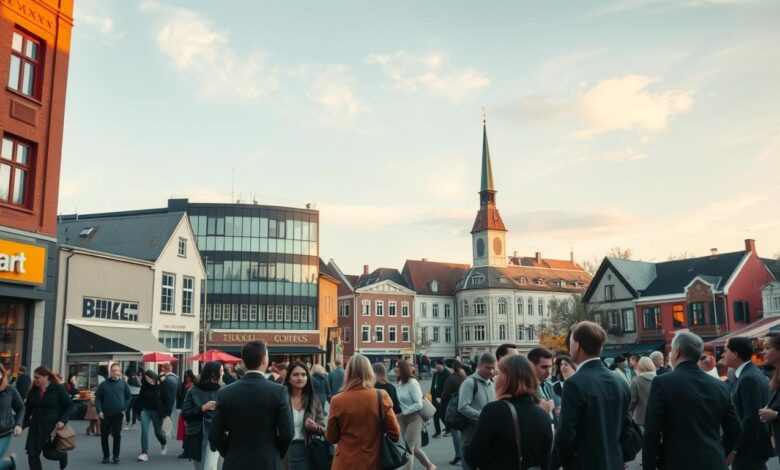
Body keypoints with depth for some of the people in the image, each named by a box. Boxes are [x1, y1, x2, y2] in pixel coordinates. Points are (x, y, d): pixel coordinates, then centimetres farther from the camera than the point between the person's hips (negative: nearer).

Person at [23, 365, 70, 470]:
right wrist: (25, 423, 5)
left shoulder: (58, 389, -10)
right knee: (32, 454, 1)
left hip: (52, 427, -5)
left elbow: (68, 406, -7)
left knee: (48, 453, -2)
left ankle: (63, 455, 31)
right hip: (35, 426, 5)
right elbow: (28, 408, 13)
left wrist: (63, 420, -18)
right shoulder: (33, 391, 4)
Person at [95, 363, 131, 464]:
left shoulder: (123, 383, 2)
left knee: (117, 435, 1)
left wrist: (124, 408, 0)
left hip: (118, 414, 0)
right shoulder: (103, 384, 0)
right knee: (104, 435, 5)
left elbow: (128, 397, 9)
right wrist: (99, 411, -9)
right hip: (105, 415, 1)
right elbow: (97, 398, 1)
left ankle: (116, 456, 9)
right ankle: (105, 456, 18)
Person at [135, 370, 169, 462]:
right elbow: (140, 398, 3)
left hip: (157, 412, -2)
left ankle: (164, 443, 44)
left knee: (158, 432, 12)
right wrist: (138, 410, 2)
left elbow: (166, 399, -9)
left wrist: (166, 412, -11)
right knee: (144, 431, -8)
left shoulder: (160, 386, -13)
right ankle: (144, 453, -2)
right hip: (145, 411, 2)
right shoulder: (144, 386, -4)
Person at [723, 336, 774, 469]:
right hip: (750, 447, 9)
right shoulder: (749, 374, 11)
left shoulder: (749, 378, -18)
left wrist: (733, 449, -19)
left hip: (749, 449, -9)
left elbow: (752, 418, -23)